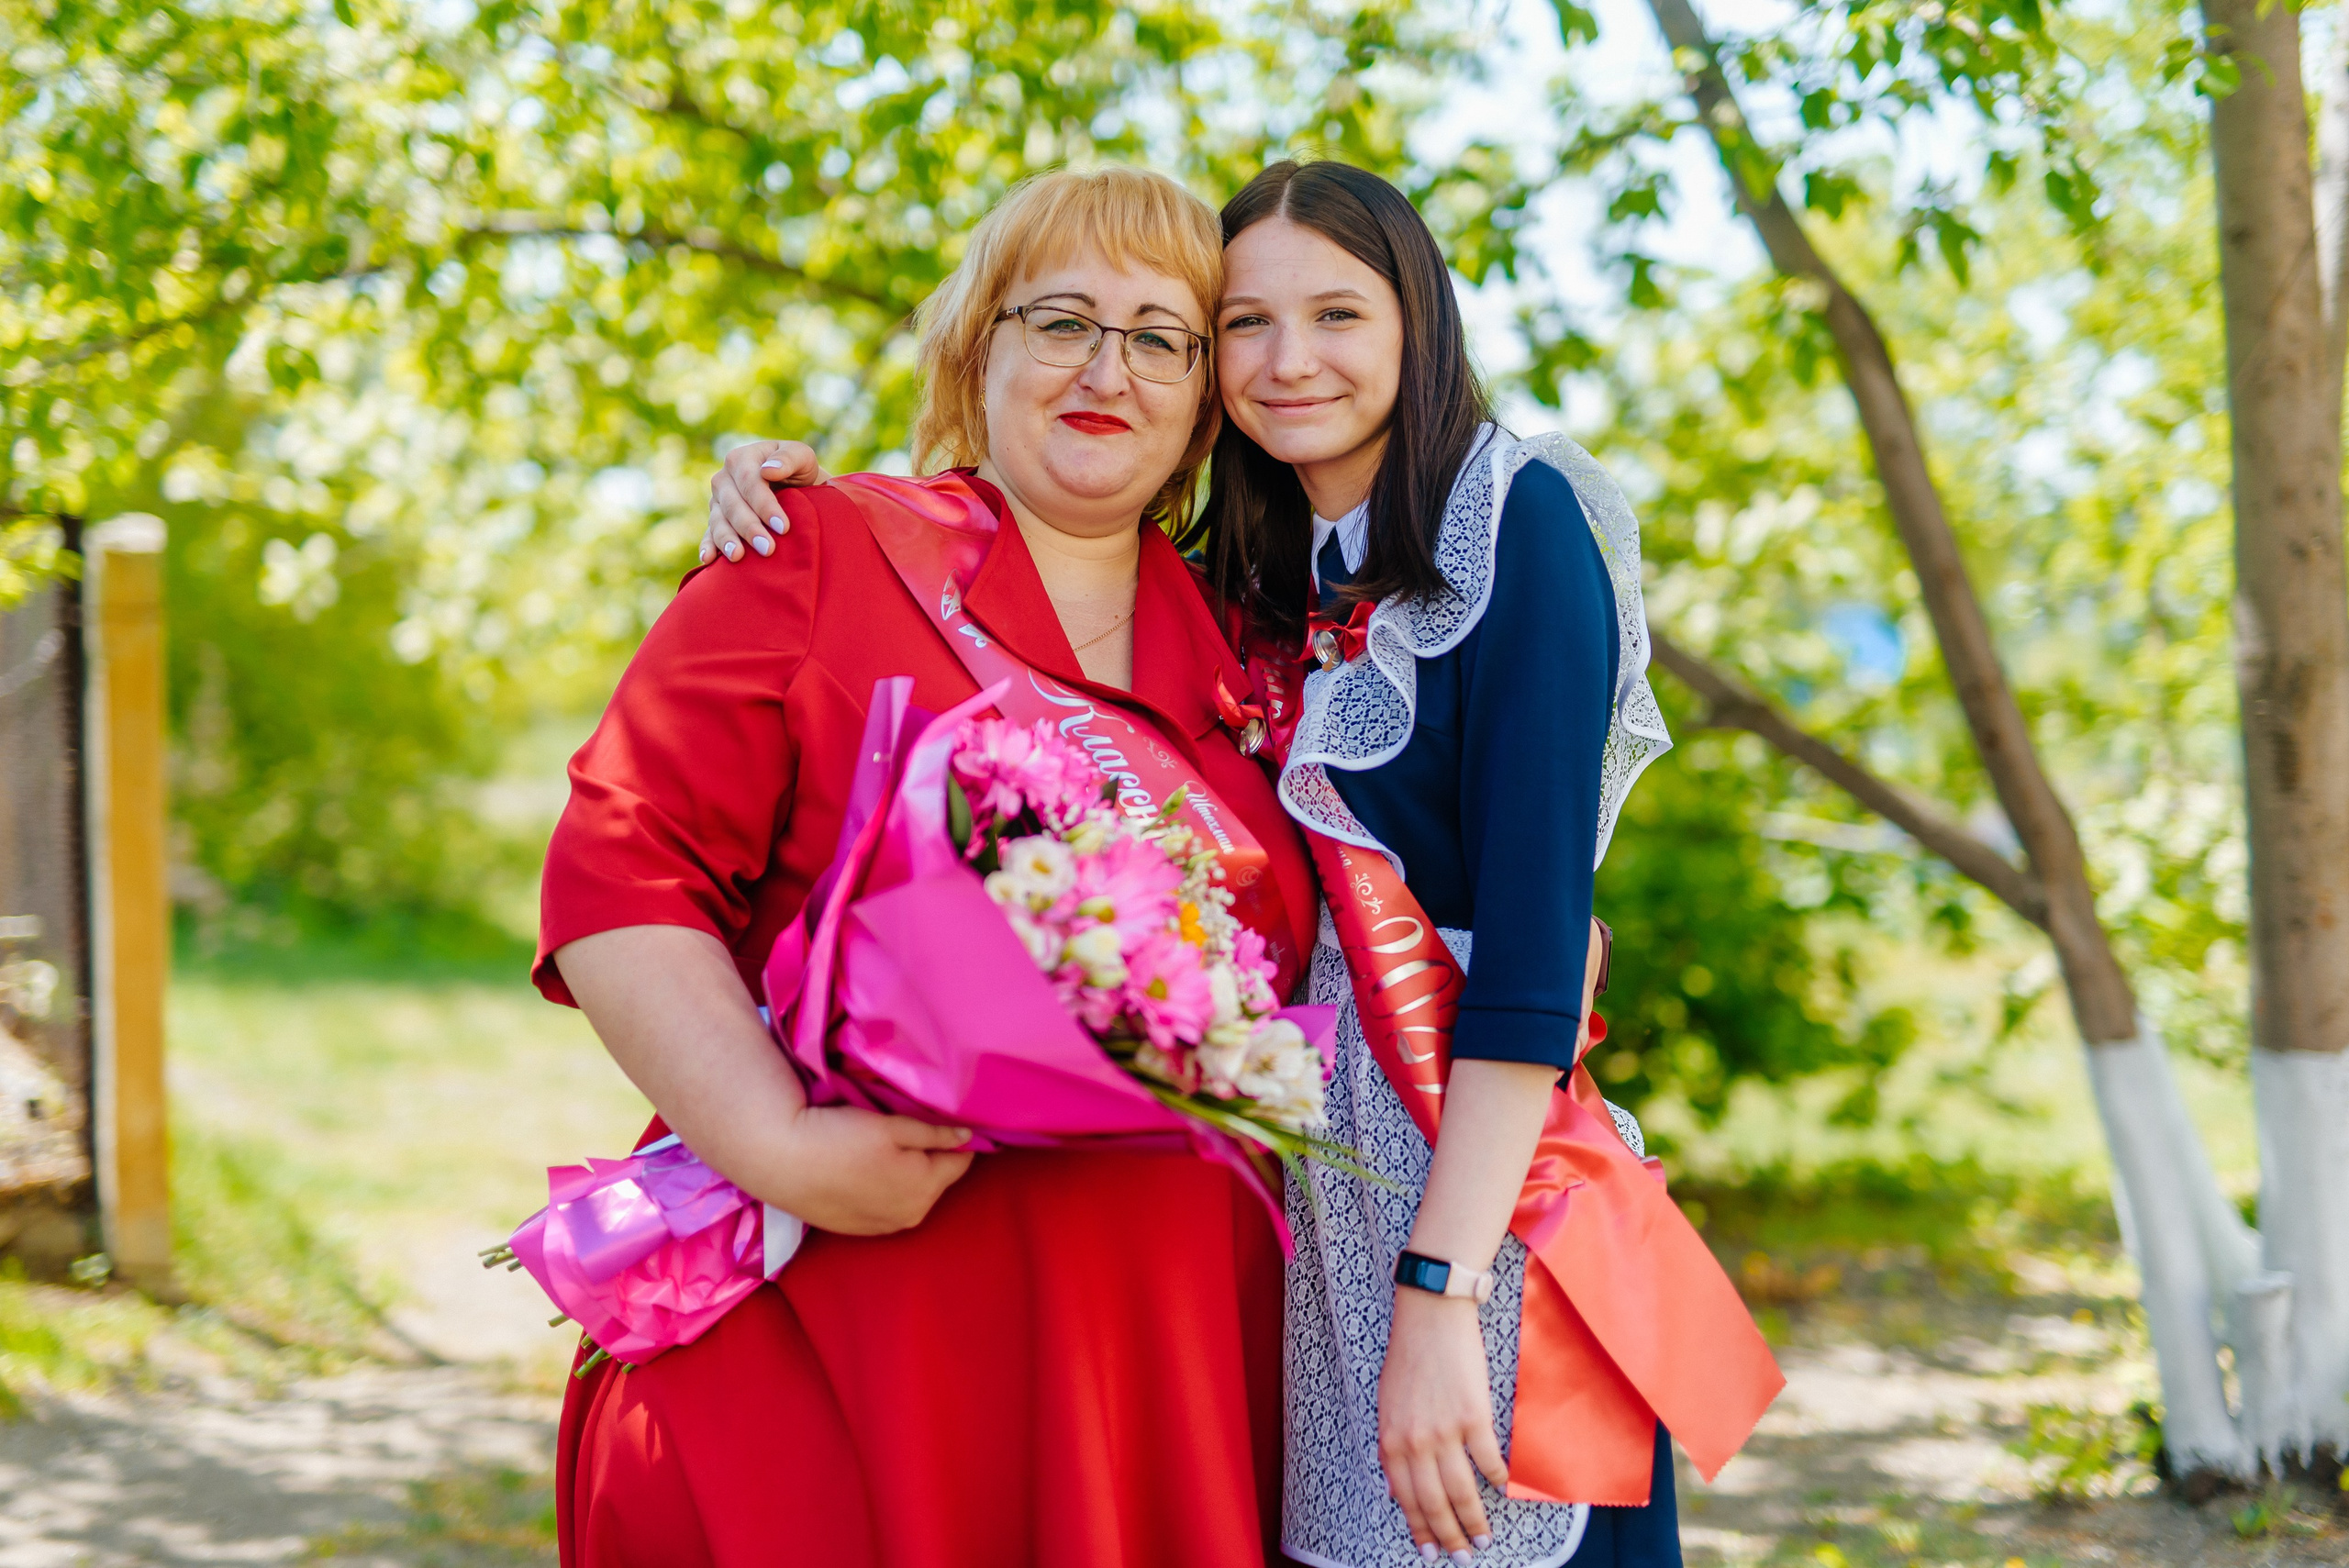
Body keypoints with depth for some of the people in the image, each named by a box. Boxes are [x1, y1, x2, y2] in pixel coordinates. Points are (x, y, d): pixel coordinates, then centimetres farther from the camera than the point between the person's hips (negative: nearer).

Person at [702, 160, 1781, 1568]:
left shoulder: (1521, 520, -7)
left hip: (1480, 1195, -6)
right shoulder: (1256, 589, 12)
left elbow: (1535, 934, -16)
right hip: (1297, 1207, 6)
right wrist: (804, 506, 2)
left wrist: (1439, 1293, -22)